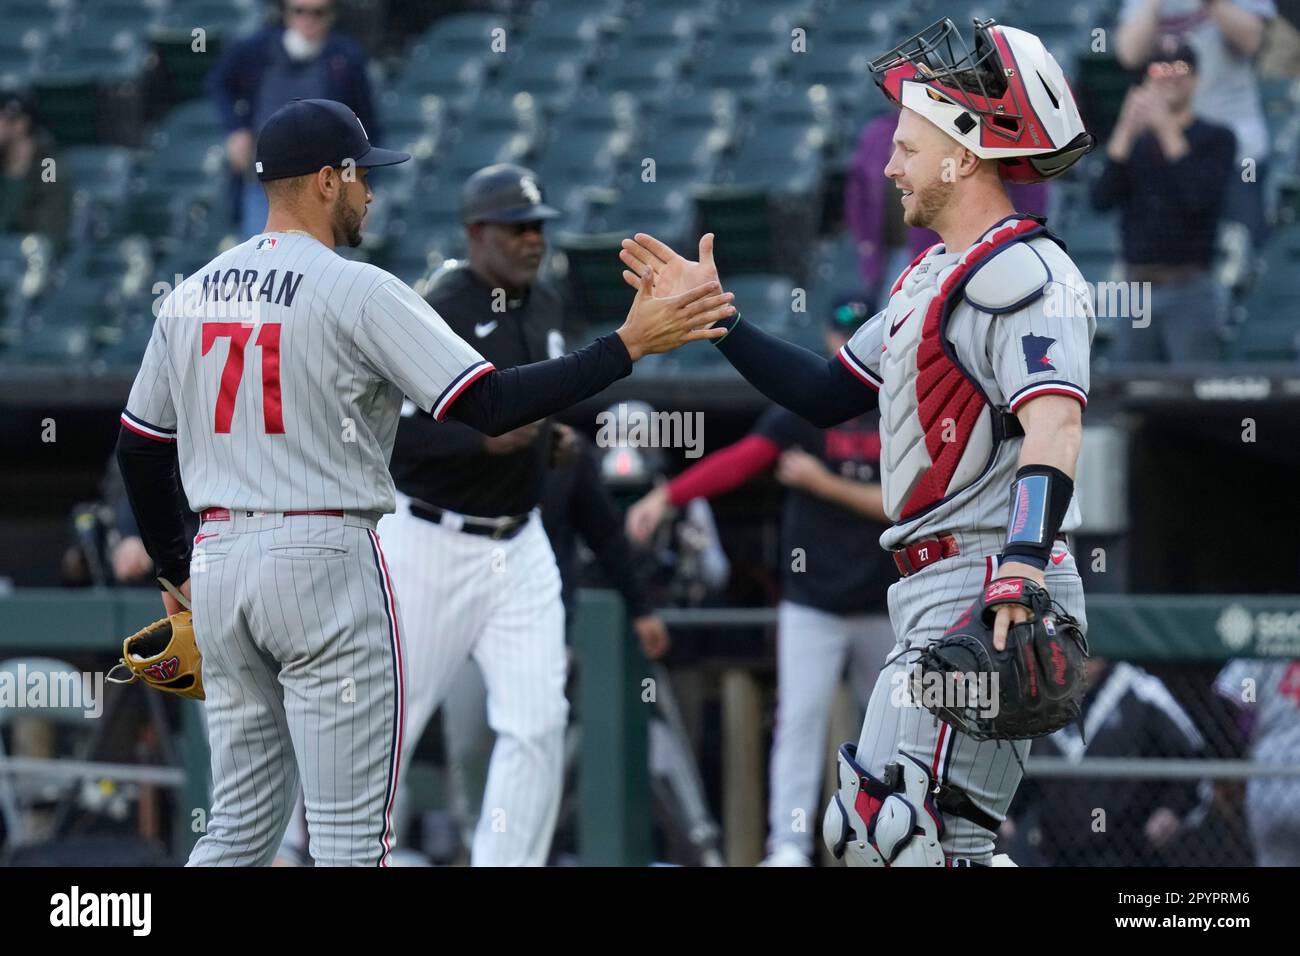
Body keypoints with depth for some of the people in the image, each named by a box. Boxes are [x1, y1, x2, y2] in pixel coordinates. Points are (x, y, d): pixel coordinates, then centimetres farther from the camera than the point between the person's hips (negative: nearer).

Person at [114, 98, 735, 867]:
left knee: (241, 827, 13)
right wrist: (628, 346, -13)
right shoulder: (357, 292, -10)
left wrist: (177, 572, 27)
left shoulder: (191, 295, 9)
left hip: (219, 565, 7)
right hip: (326, 567, -7)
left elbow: (139, 448, 16)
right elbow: (488, 406, -16)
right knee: (353, 833, -2)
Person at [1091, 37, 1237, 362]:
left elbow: (1200, 199, -15)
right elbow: (1101, 200, -3)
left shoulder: (1215, 138, 2)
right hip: (1136, 287, 4)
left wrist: (1166, 129, -17)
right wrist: (1126, 129, -11)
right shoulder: (1133, 140, 13)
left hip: (1190, 290, -4)